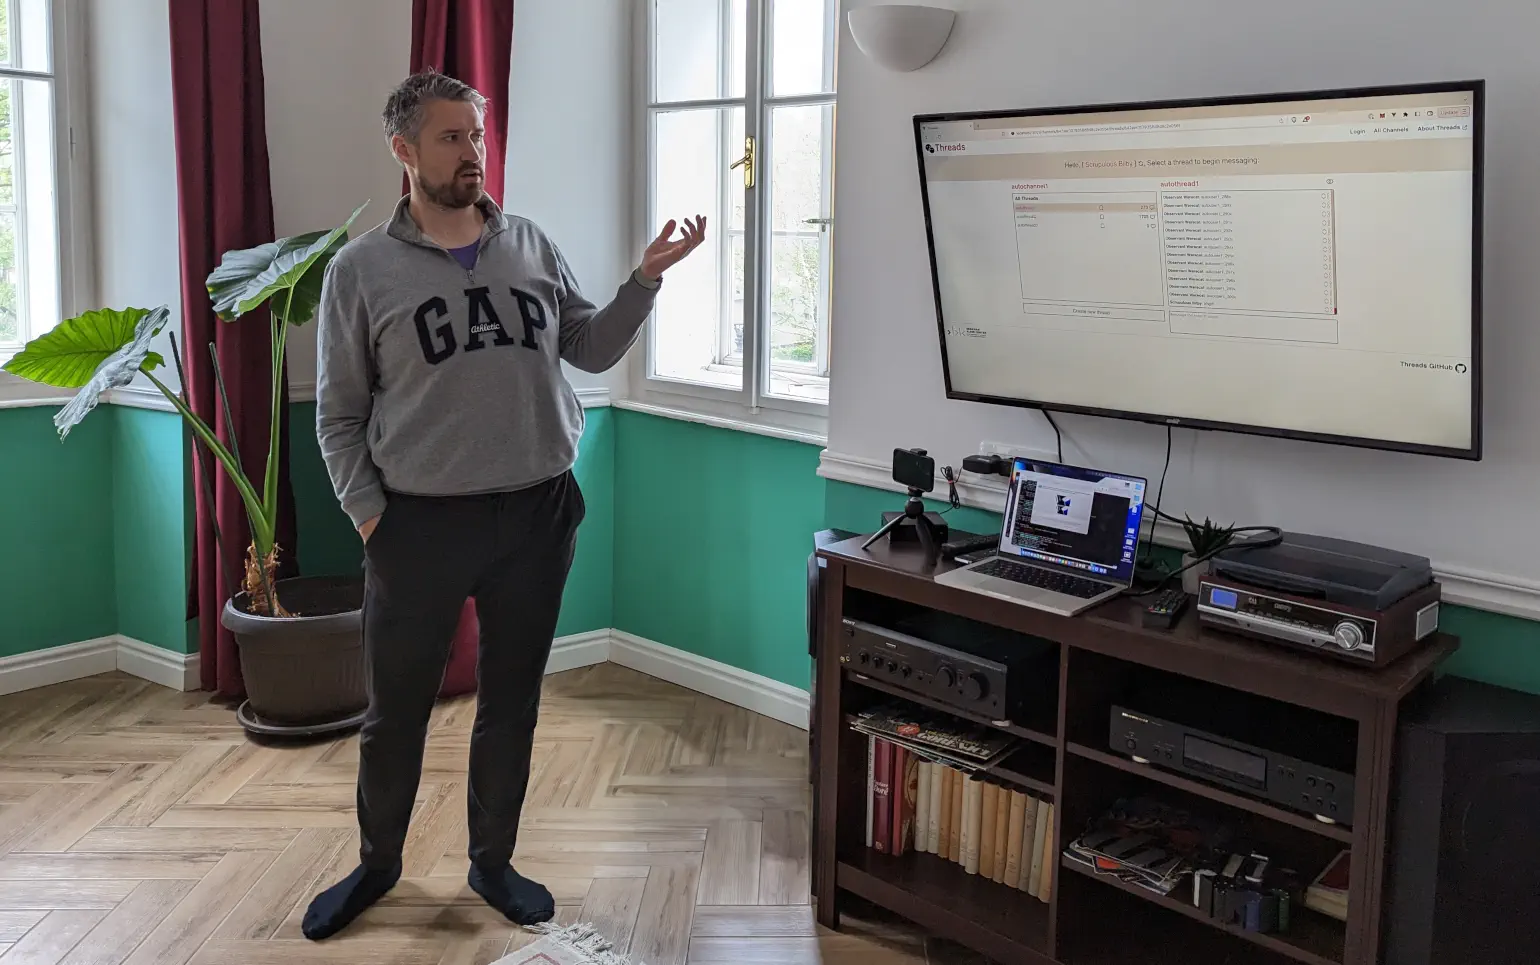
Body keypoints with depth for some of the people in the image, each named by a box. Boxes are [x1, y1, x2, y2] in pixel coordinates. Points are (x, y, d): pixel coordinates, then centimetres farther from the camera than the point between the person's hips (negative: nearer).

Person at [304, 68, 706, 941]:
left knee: (512, 704, 13)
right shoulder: (362, 269, -2)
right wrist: (369, 516, -7)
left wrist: (647, 279, -3)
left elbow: (594, 351, 10)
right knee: (397, 709, 10)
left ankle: (493, 861, 32)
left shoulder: (533, 247, 6)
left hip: (537, 515, 2)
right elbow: (339, 413, 1)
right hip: (419, 524, -2)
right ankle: (378, 863, 33)